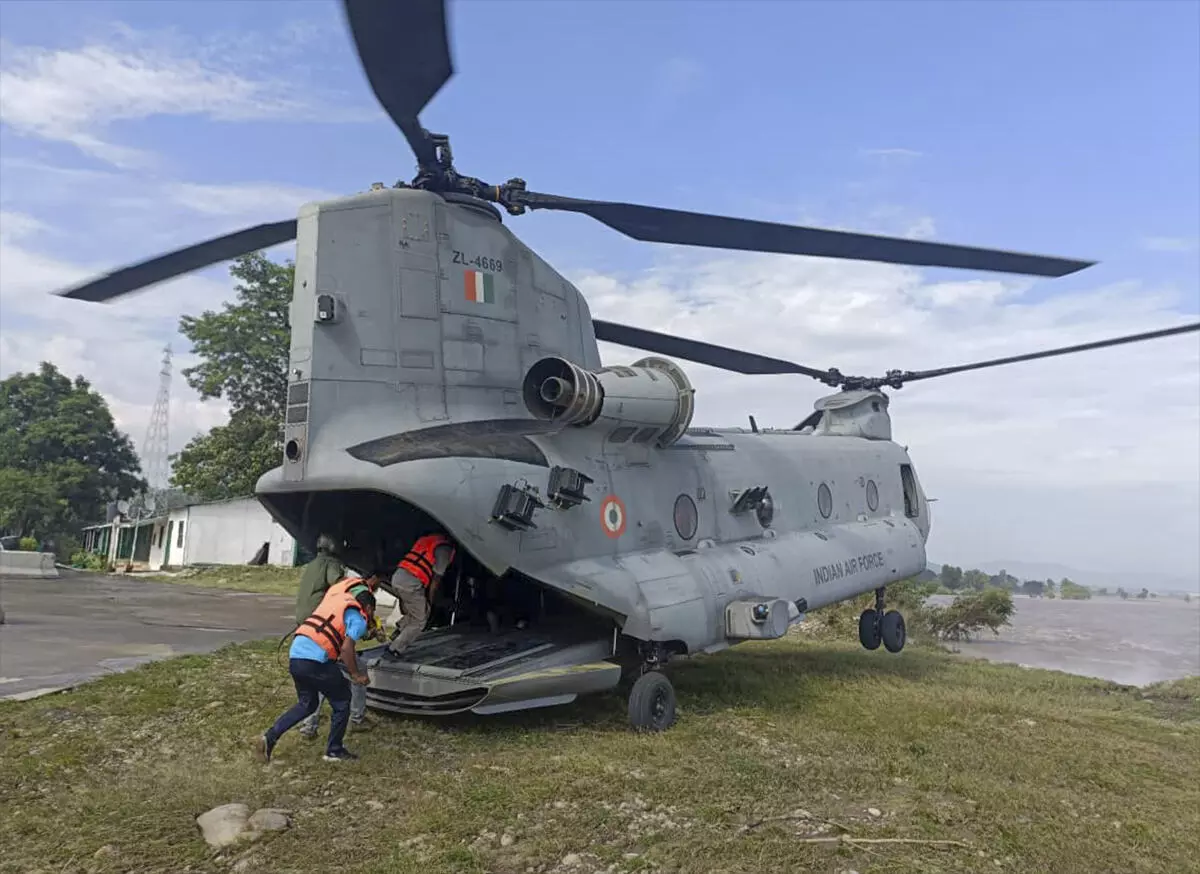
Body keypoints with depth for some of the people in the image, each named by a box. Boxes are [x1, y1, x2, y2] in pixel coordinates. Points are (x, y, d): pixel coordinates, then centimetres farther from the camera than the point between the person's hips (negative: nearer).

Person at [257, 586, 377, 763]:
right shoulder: (359, 619, 1)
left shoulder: (336, 598, 23)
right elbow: (347, 648, -13)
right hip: (315, 661, -7)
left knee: (307, 704, 26)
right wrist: (355, 674, -1)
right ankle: (334, 751, 20)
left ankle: (270, 736, 16)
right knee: (342, 702, 13)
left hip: (294, 654, 7)